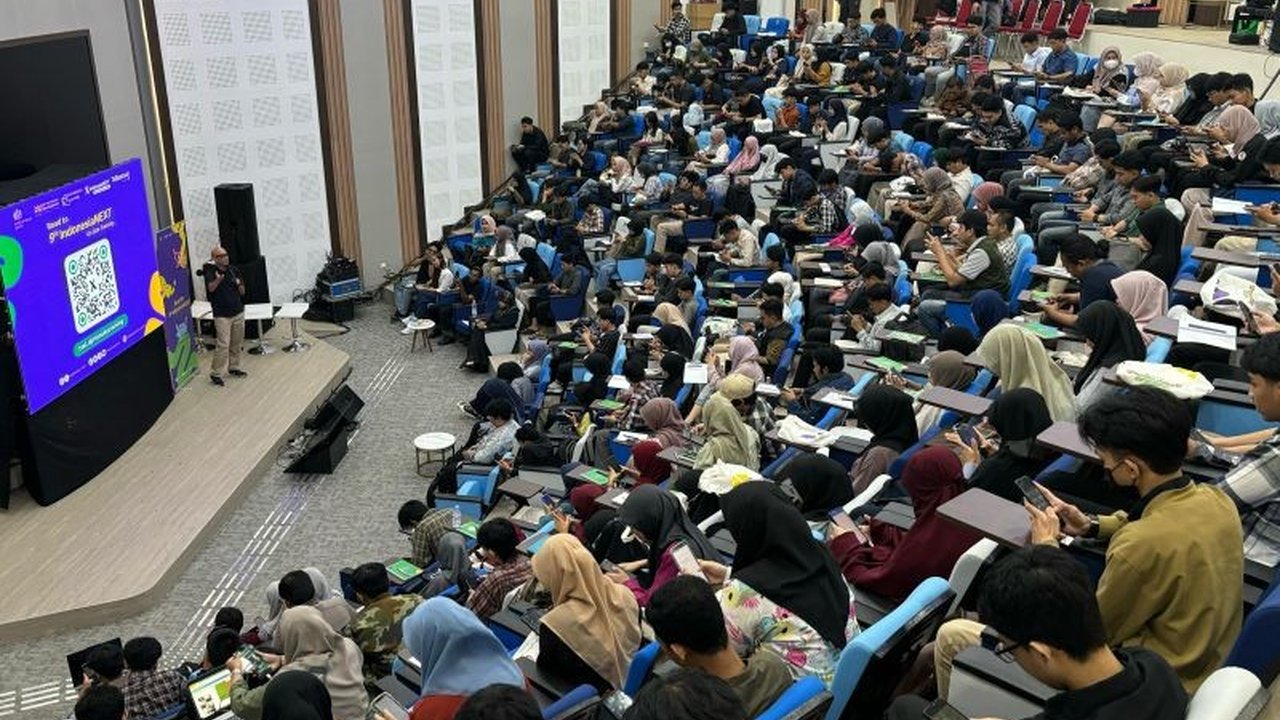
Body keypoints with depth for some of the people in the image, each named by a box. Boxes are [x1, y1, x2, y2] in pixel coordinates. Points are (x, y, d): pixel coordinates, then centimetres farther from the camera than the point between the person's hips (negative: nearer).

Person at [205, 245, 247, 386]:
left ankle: (233, 368, 27)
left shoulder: (234, 270, 5)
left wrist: (239, 284, -13)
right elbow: (210, 288, -27)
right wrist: (218, 279, -45)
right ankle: (215, 373, -1)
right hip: (222, 315, -5)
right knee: (223, 345, -10)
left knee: (237, 343, 11)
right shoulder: (210, 272, -8)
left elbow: (242, 292, 9)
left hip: (238, 312, 5)